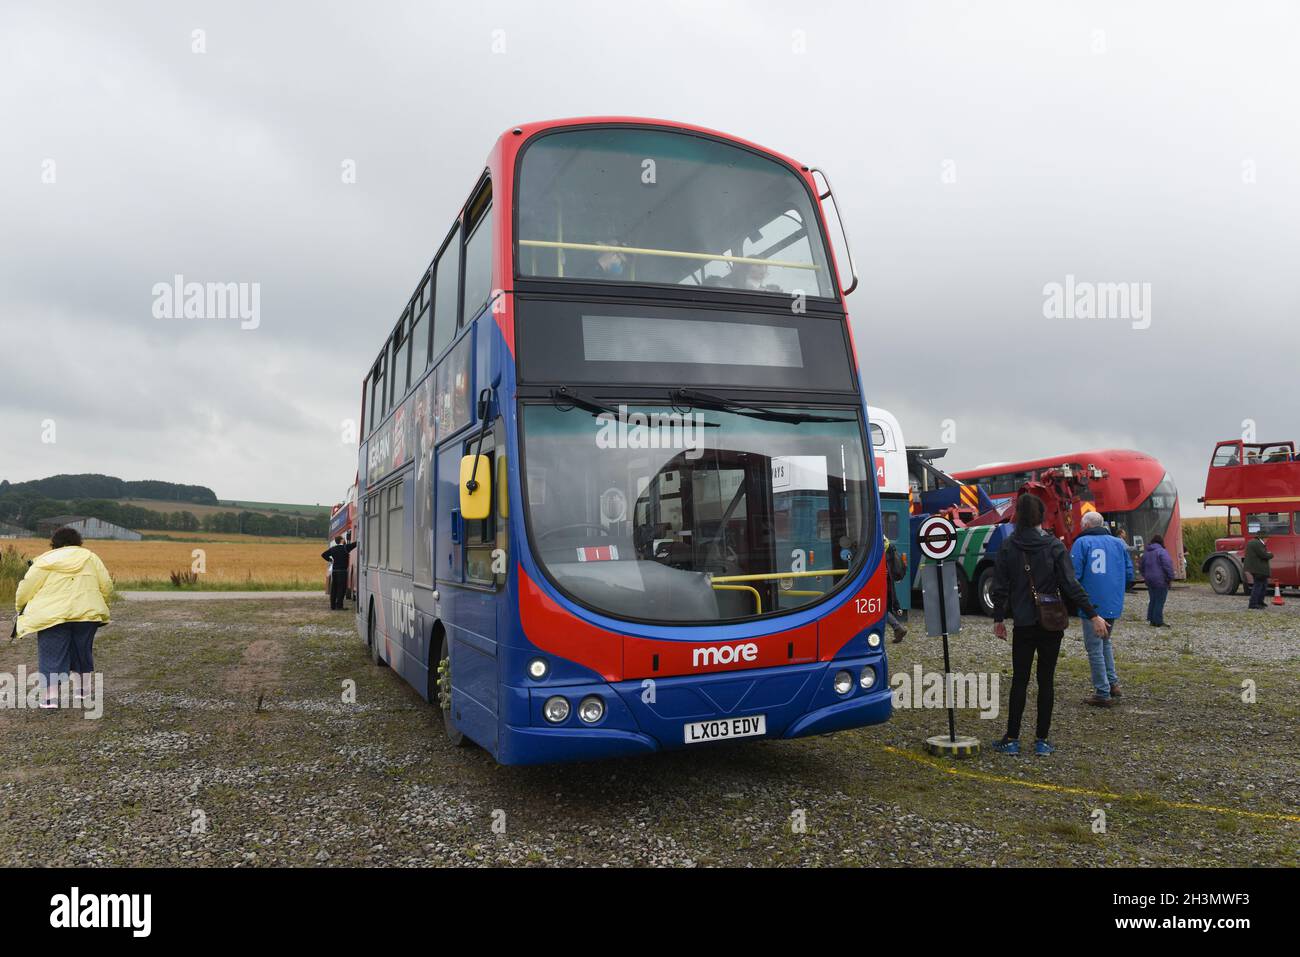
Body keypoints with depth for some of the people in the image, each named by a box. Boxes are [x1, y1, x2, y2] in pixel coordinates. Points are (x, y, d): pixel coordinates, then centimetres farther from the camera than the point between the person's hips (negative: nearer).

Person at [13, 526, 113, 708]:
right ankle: (83, 690, 27)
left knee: (52, 655, 3)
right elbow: (106, 586, 7)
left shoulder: (45, 561, 5)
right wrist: (97, 604, 23)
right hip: (86, 613, 2)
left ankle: (51, 698, -4)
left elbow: (25, 589, 4)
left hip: (52, 616, -2)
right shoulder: (89, 557, 9)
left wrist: (20, 608, 22)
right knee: (83, 652, 18)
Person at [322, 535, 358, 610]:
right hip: (342, 570, -6)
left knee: (333, 589, 10)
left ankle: (332, 606, 13)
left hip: (334, 570, 6)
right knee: (341, 589, -2)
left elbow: (323, 554, 12)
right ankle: (339, 606, -5)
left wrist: (330, 560, 16)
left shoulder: (333, 548, 8)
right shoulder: (346, 547, -8)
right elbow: (355, 543, -8)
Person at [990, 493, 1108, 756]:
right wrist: (1094, 616, -5)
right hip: (1051, 624, 0)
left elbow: (1000, 588, -1)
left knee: (1019, 680, 7)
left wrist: (998, 619, 10)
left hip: (1023, 624, 0)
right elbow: (1071, 586, -9)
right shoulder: (1054, 546, -6)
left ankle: (1012, 739, 10)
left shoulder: (1007, 547, -4)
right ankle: (1041, 740, 11)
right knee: (1046, 680, 8)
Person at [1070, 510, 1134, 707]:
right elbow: (1129, 573, 8)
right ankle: (1113, 682, 23)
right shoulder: (1118, 543, 8)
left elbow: (1073, 573, -15)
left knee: (1094, 648, 3)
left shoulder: (1082, 542, -8)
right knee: (1106, 642, 25)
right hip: (1114, 605, 6)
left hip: (1092, 604, -6)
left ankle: (1103, 693, 6)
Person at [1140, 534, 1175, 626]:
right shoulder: (1161, 551, -12)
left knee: (1152, 600, 15)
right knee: (1159, 601, -4)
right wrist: (1170, 577, -12)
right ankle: (1158, 622, -2)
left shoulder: (1146, 553, 13)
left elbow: (1142, 567, 21)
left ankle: (1151, 620, 17)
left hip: (1149, 581, 7)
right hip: (1160, 581, -7)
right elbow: (1168, 566, -20)